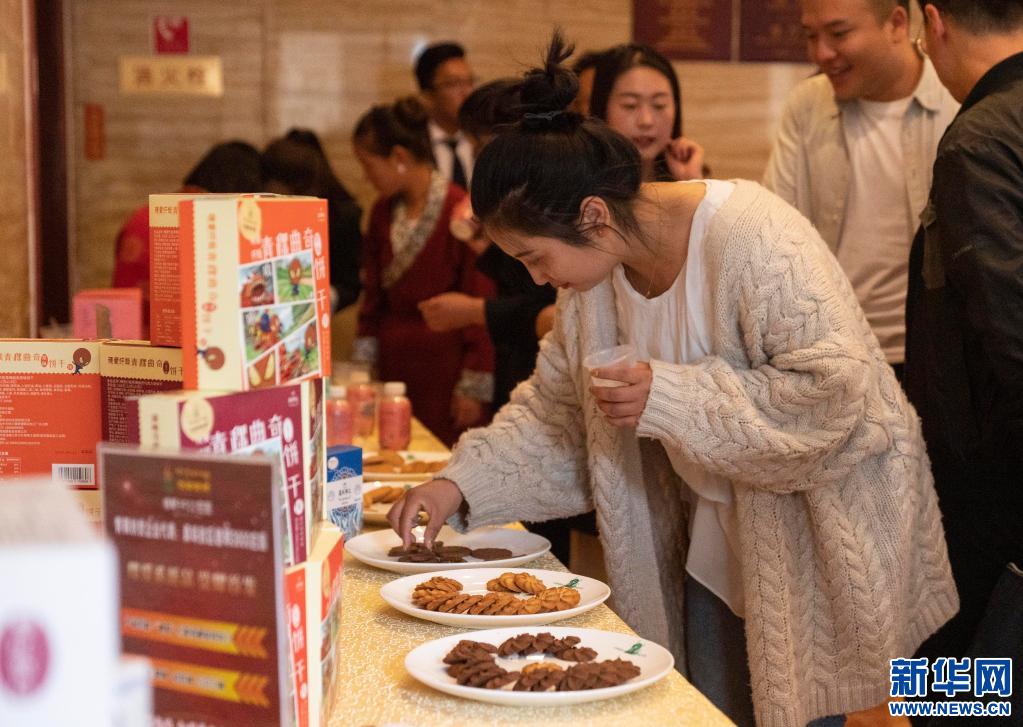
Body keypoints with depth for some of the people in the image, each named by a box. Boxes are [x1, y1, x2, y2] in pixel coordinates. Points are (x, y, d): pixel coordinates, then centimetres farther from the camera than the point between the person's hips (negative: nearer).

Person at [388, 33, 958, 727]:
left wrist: (671, 397, -29)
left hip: (813, 532, -7)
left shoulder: (751, 236, -27)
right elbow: (555, 408, 5)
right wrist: (462, 482, -9)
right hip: (713, 541, 7)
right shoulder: (600, 267, -3)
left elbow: (838, 388, -29)